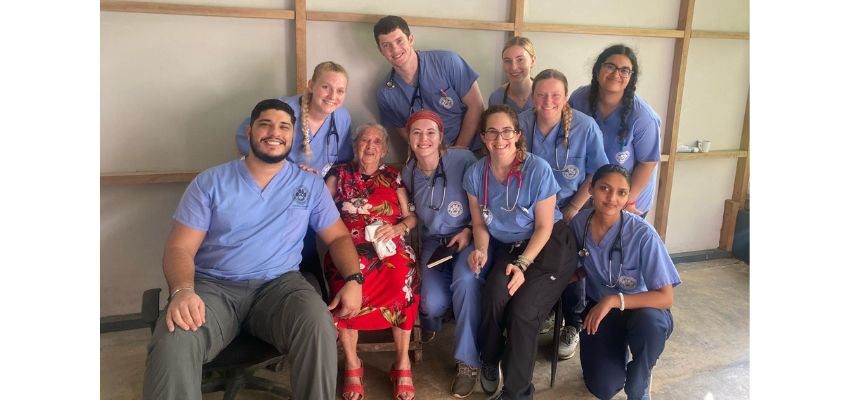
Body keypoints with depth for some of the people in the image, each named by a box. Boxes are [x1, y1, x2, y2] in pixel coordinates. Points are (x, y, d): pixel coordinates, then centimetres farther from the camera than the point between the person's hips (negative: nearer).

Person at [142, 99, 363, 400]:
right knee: (172, 344, -33)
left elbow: (338, 236, 14)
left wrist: (353, 280, -7)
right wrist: (182, 291, -21)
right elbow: (179, 248, 2)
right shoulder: (210, 182, 7)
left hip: (280, 285, 1)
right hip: (212, 286, 0)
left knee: (319, 327, -33)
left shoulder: (310, 185, 11)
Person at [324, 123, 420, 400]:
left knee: (403, 279, -33)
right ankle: (352, 363, -16)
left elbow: (412, 216, 16)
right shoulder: (339, 173, 19)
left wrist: (397, 228, -4)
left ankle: (402, 362, -18)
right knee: (347, 281, -35)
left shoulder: (394, 176, 20)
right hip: (349, 245, 0)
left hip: (389, 245, 1)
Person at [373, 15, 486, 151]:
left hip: (472, 152, -1)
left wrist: (458, 149, -9)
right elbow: (404, 132, 5)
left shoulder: (447, 62, -9)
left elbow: (476, 106, -5)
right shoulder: (385, 94, -2)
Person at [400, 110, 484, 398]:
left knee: (465, 279, -36)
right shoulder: (407, 174, 3)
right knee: (433, 302, -22)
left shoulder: (463, 160, -12)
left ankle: (468, 360, -17)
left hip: (468, 236, -2)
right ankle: (429, 325, 20)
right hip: (433, 241, 3)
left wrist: (469, 231, -14)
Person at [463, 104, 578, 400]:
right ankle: (490, 361, 4)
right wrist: (481, 250, -14)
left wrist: (522, 264, -20)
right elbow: (480, 223, 6)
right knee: (494, 296, -28)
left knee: (523, 312, -23)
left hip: (549, 246, -3)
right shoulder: (475, 174, -5)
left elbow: (544, 227, -11)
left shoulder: (538, 169, -17)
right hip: (506, 247, 3)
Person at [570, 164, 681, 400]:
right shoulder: (579, 222, -12)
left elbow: (666, 298, -25)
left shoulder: (642, 234, -25)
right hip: (599, 308, 2)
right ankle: (618, 348, 20)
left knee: (649, 321, -40)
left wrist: (614, 300, -32)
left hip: (640, 309, -2)